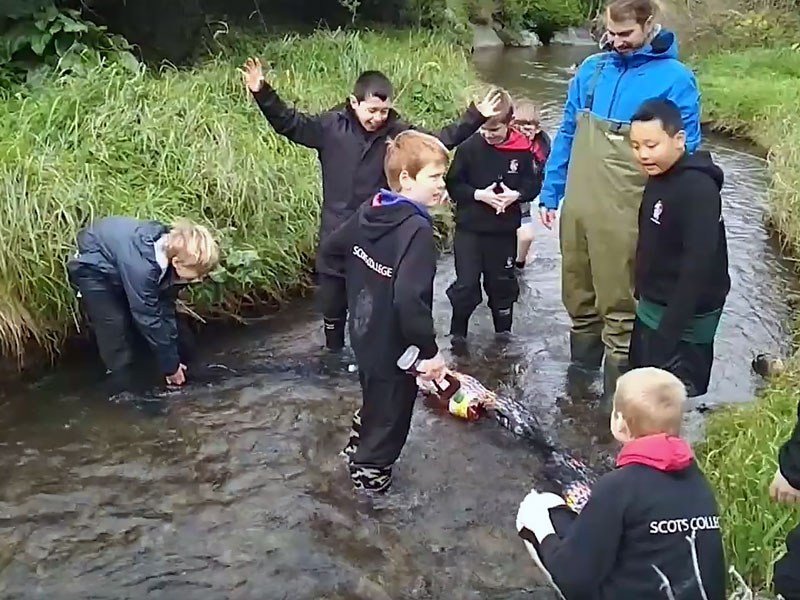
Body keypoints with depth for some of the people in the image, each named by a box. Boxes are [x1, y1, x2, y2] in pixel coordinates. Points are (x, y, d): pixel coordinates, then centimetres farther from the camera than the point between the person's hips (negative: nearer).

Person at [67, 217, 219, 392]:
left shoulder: (172, 248, -21)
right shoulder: (142, 265, -43)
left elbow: (166, 308, -13)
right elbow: (148, 318, -33)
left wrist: (173, 358, -12)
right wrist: (170, 365, -23)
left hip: (120, 266, 7)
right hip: (92, 269, -6)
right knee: (118, 331, -14)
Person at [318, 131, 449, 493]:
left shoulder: (369, 211, -3)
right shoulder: (416, 228, -29)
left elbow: (329, 252, 9)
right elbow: (410, 298, -37)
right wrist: (429, 350, -27)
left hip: (365, 335, 8)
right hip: (394, 346, -8)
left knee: (374, 399, 32)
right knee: (390, 412, 16)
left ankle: (358, 449, 54)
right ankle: (371, 473, 36)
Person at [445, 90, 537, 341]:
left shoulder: (521, 150, -6)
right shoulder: (469, 147, -10)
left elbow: (531, 185, 3)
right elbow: (453, 184, -6)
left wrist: (516, 195, -16)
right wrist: (479, 194, -20)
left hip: (504, 230, 2)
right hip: (469, 229, -2)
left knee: (502, 283, 15)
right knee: (466, 284, 0)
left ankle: (503, 331, 33)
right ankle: (457, 333, 19)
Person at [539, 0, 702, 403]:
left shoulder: (675, 79, -6)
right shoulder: (592, 69, 7)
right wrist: (550, 192, 10)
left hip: (624, 217, -5)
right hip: (576, 209, 5)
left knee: (619, 307, 4)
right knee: (578, 298, 18)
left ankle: (616, 396, 18)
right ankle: (580, 371, 38)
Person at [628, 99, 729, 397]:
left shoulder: (698, 190, -23)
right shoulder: (658, 179, 6)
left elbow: (699, 267, -27)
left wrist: (668, 332, -28)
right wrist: (643, 297, 16)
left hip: (684, 316, -9)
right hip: (652, 307, 9)